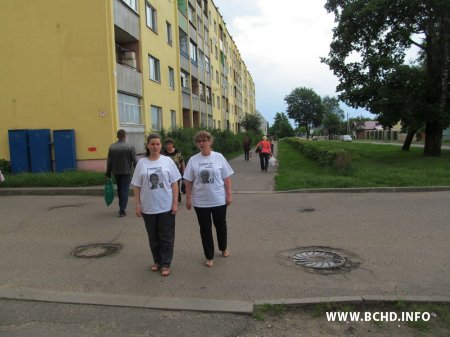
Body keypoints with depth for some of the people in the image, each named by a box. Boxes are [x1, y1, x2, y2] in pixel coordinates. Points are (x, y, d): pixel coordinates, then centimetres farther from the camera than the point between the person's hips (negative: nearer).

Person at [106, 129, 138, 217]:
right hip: (126, 172, -3)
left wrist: (108, 174, 8)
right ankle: (122, 210, -4)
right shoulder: (130, 147, -10)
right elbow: (135, 161, -10)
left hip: (116, 172, 4)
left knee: (120, 189, 18)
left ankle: (122, 207, 31)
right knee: (125, 190, 0)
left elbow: (109, 162, 2)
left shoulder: (112, 147, -1)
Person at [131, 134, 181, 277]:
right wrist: (137, 205, -1)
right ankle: (157, 261, 31)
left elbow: (174, 183, -1)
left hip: (166, 206, -1)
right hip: (148, 207, 2)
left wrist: (175, 203, -6)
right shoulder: (141, 163, 1)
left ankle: (166, 264, 17)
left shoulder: (167, 161, -1)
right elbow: (137, 186, 4)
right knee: (153, 237, 14)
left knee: (166, 237, 5)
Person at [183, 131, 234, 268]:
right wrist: (188, 198, -1)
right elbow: (189, 181, 2)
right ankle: (209, 256, 22)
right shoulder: (193, 160, -1)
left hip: (219, 200, 0)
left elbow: (226, 178, -1)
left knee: (221, 225, 17)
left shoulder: (219, 157, -4)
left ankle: (223, 248, 42)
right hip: (201, 202, 0)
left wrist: (229, 195, -3)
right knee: (205, 229, 8)